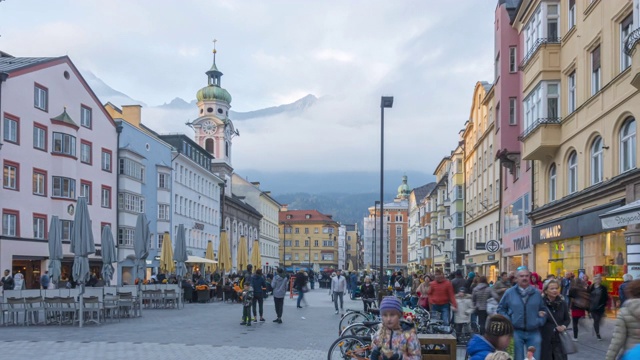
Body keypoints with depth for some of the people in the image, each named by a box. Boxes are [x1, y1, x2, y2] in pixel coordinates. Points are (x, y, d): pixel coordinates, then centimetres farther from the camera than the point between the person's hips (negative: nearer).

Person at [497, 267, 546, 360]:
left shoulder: (537, 293, 6)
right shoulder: (509, 292, 1)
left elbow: (543, 310, 14)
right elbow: (501, 309, 8)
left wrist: (540, 322, -1)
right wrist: (508, 321, -5)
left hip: (533, 333, 2)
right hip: (516, 332, -1)